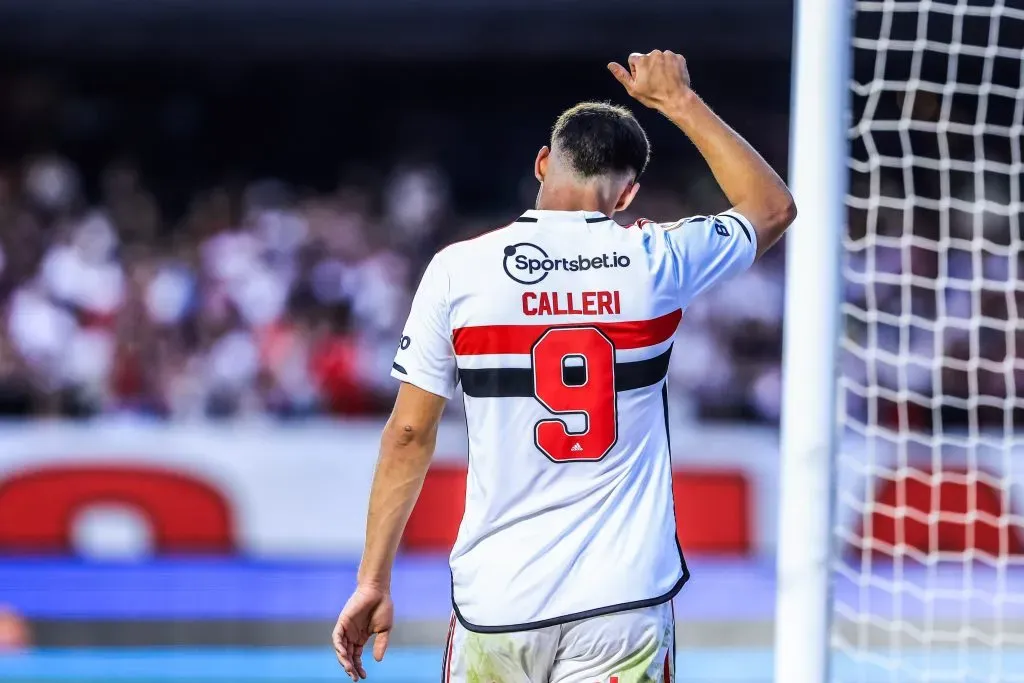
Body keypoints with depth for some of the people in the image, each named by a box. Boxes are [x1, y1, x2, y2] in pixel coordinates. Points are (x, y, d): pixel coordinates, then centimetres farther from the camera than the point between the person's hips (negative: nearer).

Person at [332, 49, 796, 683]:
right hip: (624, 600, 0)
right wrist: (679, 102, 26)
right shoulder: (657, 260, 0)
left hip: (497, 600, 0)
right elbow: (774, 206, 20)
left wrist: (374, 581, 8)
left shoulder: (459, 269, -2)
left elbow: (409, 434, 1)